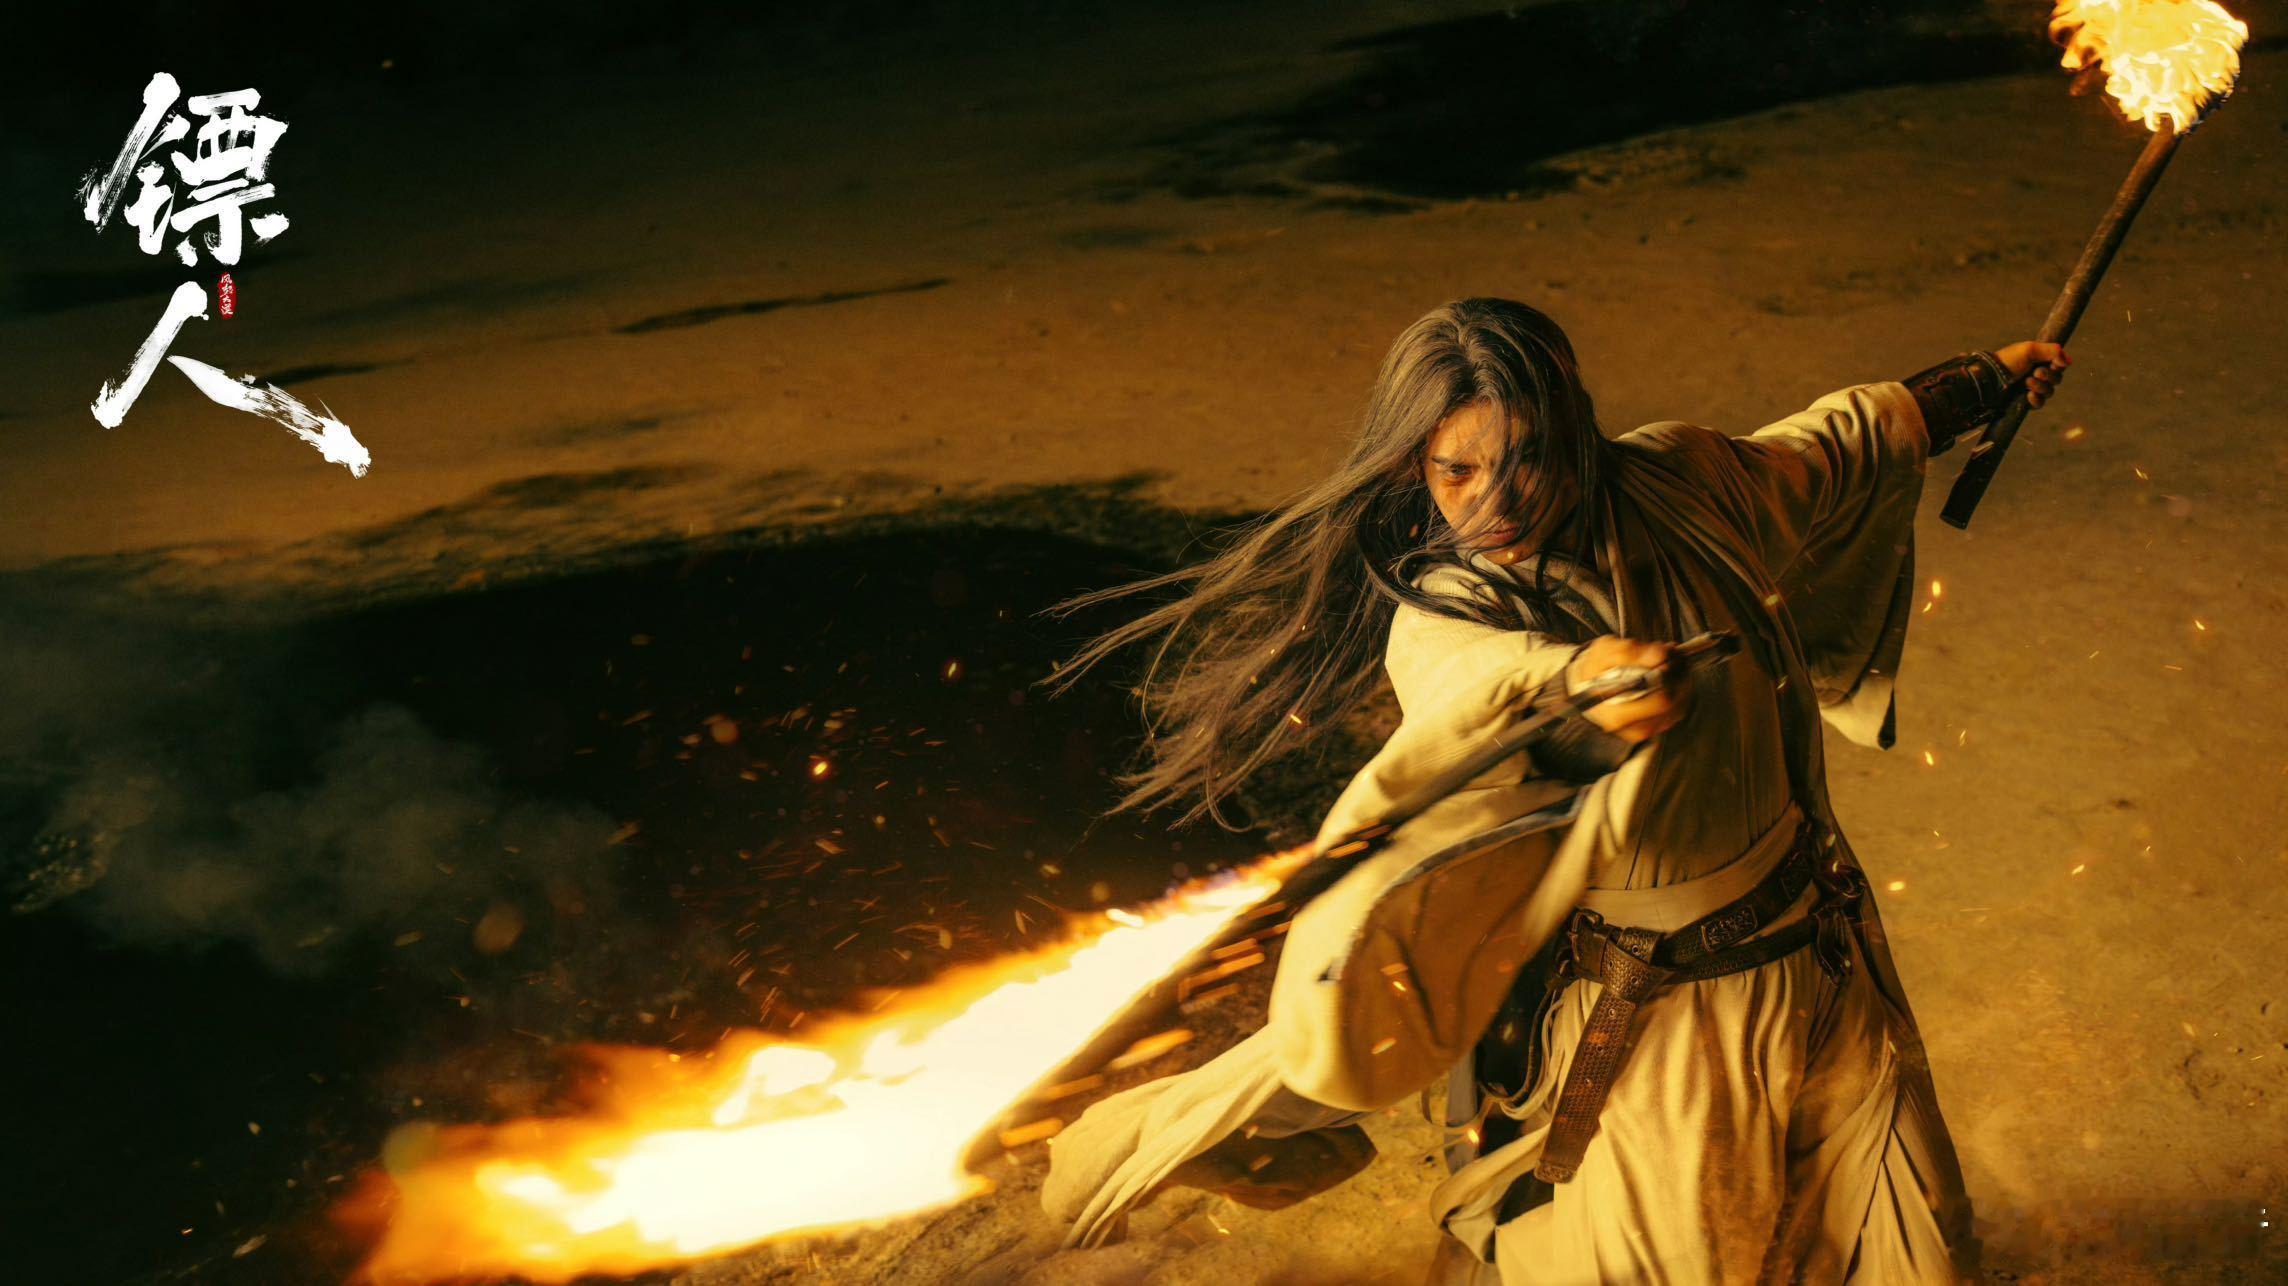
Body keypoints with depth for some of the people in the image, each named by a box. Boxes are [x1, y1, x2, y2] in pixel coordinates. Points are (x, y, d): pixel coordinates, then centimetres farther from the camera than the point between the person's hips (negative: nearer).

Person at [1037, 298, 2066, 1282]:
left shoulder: (1678, 486, -6)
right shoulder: (1438, 626, -22)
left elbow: (1834, 445, 13)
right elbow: (1501, 686, -44)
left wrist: (1987, 379, 27)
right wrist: (1585, 697, -67)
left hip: (1811, 967, 5)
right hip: (1634, 1024, -5)